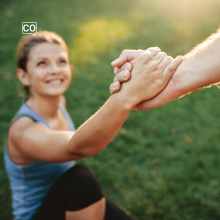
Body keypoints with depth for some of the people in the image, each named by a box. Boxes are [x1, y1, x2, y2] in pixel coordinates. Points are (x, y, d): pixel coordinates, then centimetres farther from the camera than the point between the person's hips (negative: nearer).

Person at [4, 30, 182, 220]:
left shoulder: (59, 102, -4)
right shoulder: (23, 131, -28)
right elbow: (80, 147, -48)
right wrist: (129, 95, -63)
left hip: (69, 203, 7)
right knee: (81, 178, -33)